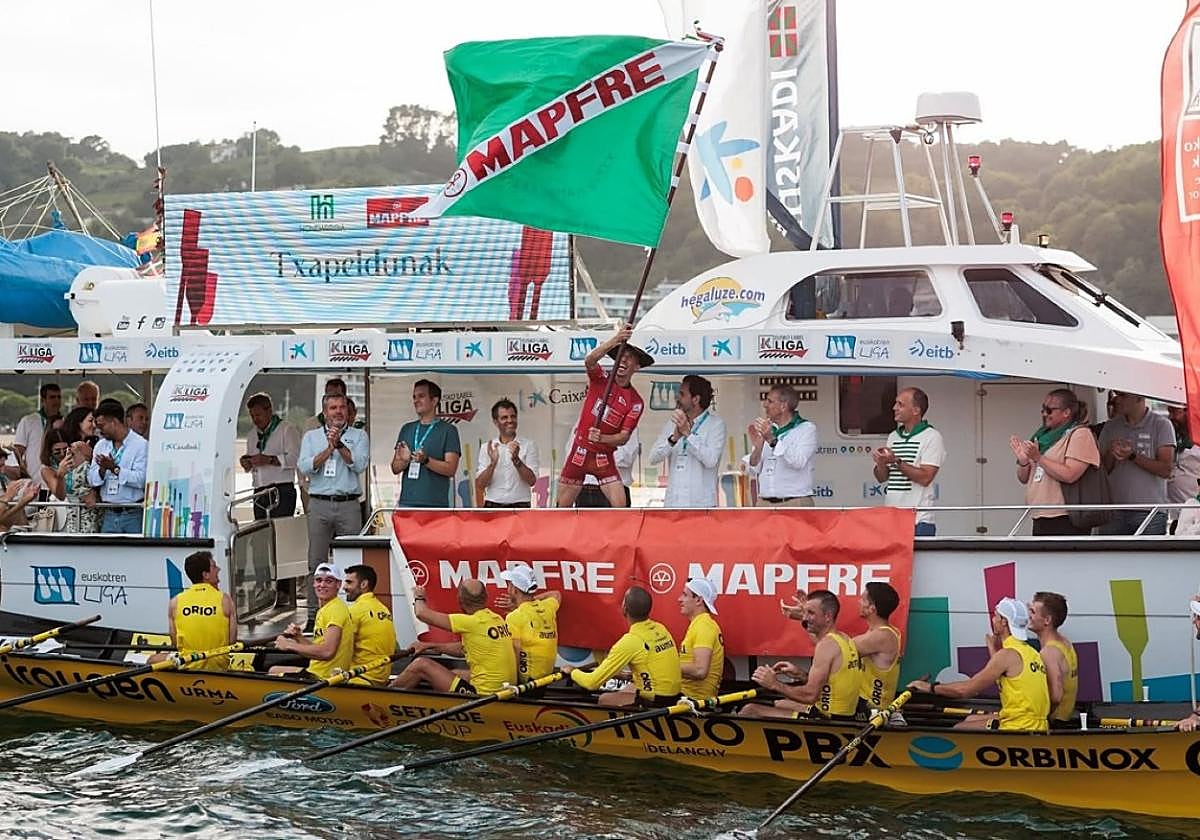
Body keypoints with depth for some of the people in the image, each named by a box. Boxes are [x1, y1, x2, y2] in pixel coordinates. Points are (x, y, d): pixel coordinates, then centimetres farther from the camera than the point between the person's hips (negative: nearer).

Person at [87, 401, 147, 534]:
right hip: (109, 515, 5)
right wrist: (102, 470, -13)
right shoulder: (101, 446, 14)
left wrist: (114, 468, -18)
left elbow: (141, 479, -17)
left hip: (133, 515, -5)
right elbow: (91, 479, 7)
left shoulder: (140, 445, -5)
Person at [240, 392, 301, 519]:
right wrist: (247, 464, 7)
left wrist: (269, 460, -20)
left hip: (282, 491, -6)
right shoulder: (252, 435, 23)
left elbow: (295, 458, -13)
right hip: (259, 493, 6)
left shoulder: (287, 429, 0)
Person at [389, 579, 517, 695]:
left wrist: (419, 597, 11)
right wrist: (432, 646, 25)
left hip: (482, 693, -9)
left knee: (420, 665, 2)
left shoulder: (472, 622, -17)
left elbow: (422, 614, -11)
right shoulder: (497, 619, 7)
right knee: (452, 673, 32)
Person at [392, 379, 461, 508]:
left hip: (436, 504, -4)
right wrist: (404, 460, -8)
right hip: (407, 501, 4)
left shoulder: (448, 430, 3)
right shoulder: (407, 429, 16)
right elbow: (395, 468, 14)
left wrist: (426, 460, -20)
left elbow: (451, 469, -5)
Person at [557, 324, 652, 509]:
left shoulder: (635, 402, -3)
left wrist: (601, 438, -28)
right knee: (563, 506, 6)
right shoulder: (600, 379, -2)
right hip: (579, 450, 0)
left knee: (620, 506, -13)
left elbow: (624, 437, -7)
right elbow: (589, 361, -25)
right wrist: (615, 340, -39)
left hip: (604, 457, 0)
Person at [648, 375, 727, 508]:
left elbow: (711, 459, -14)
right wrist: (674, 438, -15)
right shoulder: (672, 424, 13)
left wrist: (687, 432, -17)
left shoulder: (715, 424, -1)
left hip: (701, 504, -5)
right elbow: (654, 457, 2)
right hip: (673, 503, 5)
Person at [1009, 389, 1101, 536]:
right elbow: (1024, 479, 20)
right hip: (1040, 521, 8)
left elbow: (1070, 475, -19)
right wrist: (1023, 460, -1)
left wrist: (1038, 457, -18)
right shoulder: (1041, 436, 17)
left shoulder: (1080, 434, -5)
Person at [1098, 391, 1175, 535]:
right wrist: (1111, 454, -9)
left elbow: (1166, 470, -8)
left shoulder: (1161, 424, 1)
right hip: (1114, 511, 4)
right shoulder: (1110, 427, 13)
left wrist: (1132, 456, -16)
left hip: (1150, 513, -4)